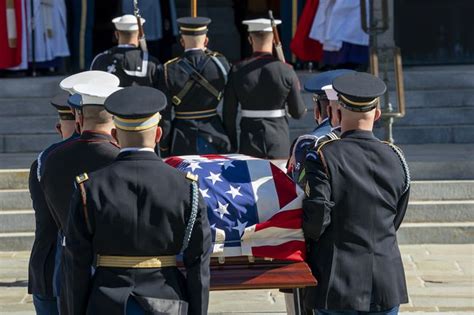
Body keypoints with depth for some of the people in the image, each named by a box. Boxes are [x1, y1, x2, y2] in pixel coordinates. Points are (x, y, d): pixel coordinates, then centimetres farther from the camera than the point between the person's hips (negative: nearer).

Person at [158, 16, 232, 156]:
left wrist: (164, 149, 3)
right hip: (215, 140, 1)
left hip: (182, 143, -1)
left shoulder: (169, 70, -9)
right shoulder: (220, 62, -7)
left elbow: (164, 114, -6)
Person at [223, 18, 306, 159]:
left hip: (249, 142, 1)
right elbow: (298, 113, -2)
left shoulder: (237, 71, -5)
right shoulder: (286, 71, -7)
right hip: (279, 141, 0)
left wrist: (232, 146, 10)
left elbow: (229, 114, -1)